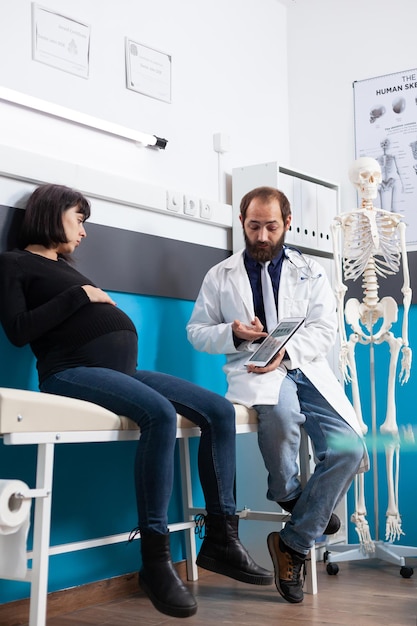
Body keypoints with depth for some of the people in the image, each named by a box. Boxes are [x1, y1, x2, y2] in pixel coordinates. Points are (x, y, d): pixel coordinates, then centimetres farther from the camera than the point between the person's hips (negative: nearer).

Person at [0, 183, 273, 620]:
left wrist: (101, 306, 2)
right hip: (72, 370, -8)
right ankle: (155, 561, -27)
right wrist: (79, 295, -6)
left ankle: (220, 539, -2)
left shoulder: (65, 267, 30)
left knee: (219, 412, -6)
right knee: (160, 413, -35)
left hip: (121, 368, 8)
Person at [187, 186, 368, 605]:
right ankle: (286, 492, -6)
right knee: (281, 409, -39)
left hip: (306, 369, 2)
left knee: (348, 449, -22)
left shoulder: (311, 272, 15)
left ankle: (294, 543, -6)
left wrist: (285, 350, -18)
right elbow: (196, 331, 13)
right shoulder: (221, 276, 14)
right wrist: (233, 334, -9)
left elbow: (324, 330, 3)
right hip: (253, 371, -2)